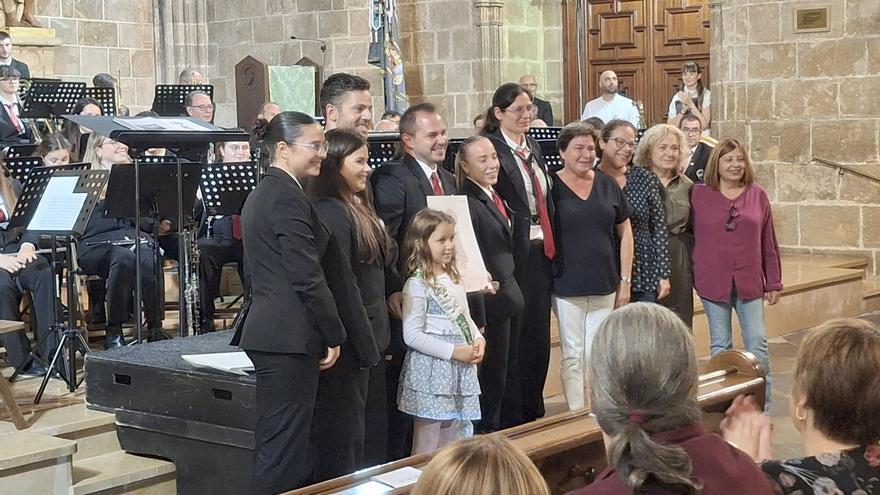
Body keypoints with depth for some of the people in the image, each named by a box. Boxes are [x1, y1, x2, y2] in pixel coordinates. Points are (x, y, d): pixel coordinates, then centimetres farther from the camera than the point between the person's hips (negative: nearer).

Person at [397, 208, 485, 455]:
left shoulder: (453, 278, 11)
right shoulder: (417, 285, -13)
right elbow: (412, 335, -17)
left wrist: (478, 340, 2)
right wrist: (453, 351, -18)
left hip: (461, 370, 8)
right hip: (431, 372, -8)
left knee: (455, 441, 13)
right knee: (427, 448, 0)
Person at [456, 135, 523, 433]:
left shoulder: (495, 198, 11)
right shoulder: (467, 203, -18)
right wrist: (477, 317, -22)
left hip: (503, 300, 9)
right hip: (487, 304, -9)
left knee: (497, 377, 17)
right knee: (490, 377, 1)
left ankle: (492, 431, 28)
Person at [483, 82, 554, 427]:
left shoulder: (533, 147, 14)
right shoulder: (491, 148, -11)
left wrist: (552, 244, 11)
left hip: (541, 253, 7)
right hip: (512, 255, -7)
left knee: (539, 335, 13)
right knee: (512, 336, 1)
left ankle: (533, 411, 26)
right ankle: (510, 420, 12)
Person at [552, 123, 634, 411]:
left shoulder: (607, 185, 6)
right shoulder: (551, 187, -4)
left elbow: (625, 233, 11)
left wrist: (625, 280, 7)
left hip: (605, 286, 3)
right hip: (567, 286, -3)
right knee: (573, 356, 2)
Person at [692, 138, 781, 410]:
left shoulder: (757, 195, 3)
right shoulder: (699, 194, -2)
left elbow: (768, 242, 6)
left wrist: (774, 282, 6)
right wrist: (691, 274, -2)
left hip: (749, 281, 1)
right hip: (713, 281, -1)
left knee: (757, 343, 0)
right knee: (720, 345, 9)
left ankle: (762, 407, 9)